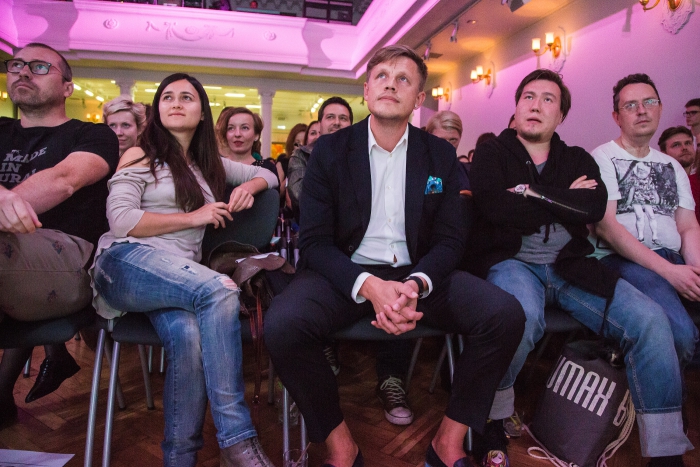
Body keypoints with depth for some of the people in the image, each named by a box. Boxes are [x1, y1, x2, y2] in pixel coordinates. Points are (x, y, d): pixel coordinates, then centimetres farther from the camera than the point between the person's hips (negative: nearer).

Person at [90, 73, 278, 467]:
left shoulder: (210, 164, 25)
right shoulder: (141, 156, 10)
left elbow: (269, 175, 31)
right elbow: (121, 221, -5)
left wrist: (249, 186, 8)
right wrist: (194, 217, -4)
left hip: (183, 276, 4)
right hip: (128, 261, -4)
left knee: (190, 335, -33)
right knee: (221, 290, -34)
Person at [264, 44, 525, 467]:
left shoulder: (441, 155, 6)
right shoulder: (330, 150, 1)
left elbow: (450, 240, 3)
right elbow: (314, 241, -5)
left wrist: (416, 285, -20)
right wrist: (369, 286, -24)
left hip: (417, 273, 2)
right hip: (346, 274, -1)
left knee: (505, 314, -21)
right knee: (283, 324, -30)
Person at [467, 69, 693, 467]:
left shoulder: (578, 160, 17)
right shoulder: (491, 154, 8)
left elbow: (595, 208, -5)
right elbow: (495, 208, -14)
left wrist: (532, 192, -9)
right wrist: (565, 199, -4)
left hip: (570, 266, 4)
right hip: (512, 262, -4)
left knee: (650, 319, -17)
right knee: (522, 316, -37)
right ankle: (493, 420, -9)